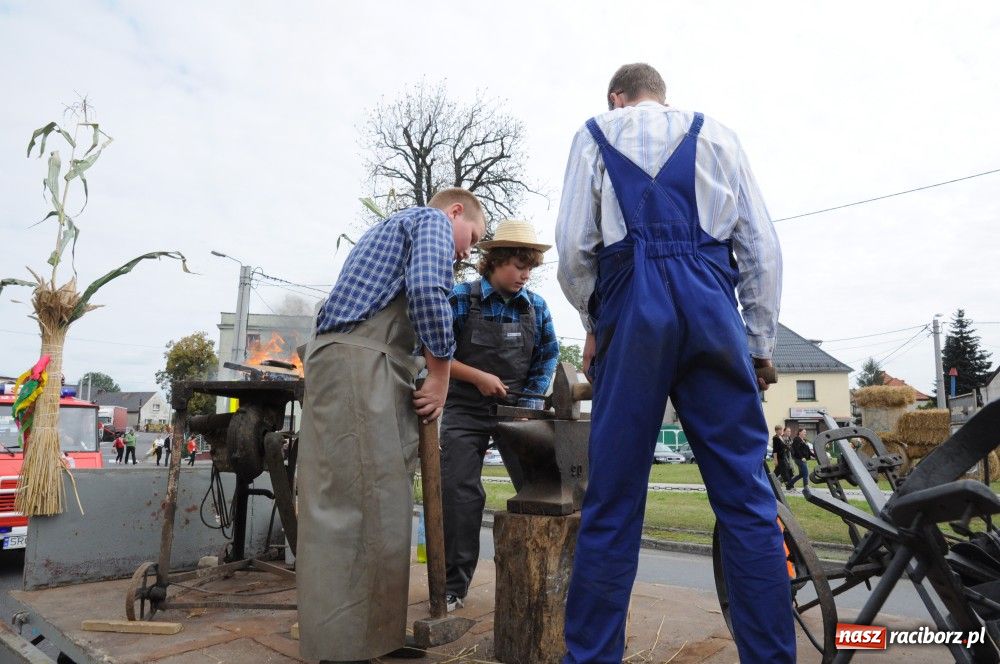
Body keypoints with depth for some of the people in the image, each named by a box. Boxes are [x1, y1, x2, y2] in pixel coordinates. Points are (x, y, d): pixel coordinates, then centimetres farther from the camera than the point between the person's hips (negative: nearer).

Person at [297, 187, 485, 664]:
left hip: (345, 359, 10)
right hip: (358, 362, -10)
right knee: (361, 503, -11)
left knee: (376, 503, 9)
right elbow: (427, 291, -15)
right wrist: (440, 377, -7)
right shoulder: (433, 220, 5)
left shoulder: (393, 228, 34)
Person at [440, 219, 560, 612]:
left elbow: (548, 358, 7)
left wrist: (531, 405, -4)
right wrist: (479, 377, -15)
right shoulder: (462, 299, -6)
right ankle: (454, 586, 12)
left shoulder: (536, 306, 3)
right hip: (466, 411, -2)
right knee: (460, 494, -3)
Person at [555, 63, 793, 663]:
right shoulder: (717, 136, 20)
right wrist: (760, 343, 14)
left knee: (613, 499, 1)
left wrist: (594, 322, 16)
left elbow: (573, 246, 3)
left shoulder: (596, 134, 16)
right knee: (746, 496, 4)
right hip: (713, 307, 2)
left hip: (632, 308, -1)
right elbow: (762, 246, 11)